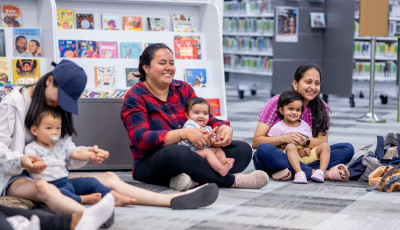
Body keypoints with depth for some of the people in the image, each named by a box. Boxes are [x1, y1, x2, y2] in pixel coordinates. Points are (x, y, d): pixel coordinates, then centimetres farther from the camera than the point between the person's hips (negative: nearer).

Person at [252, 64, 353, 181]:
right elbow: (255, 142, -11)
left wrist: (305, 141, -26)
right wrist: (285, 138, -27)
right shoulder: (276, 103, -6)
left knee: (348, 149, -15)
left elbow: (323, 141, -5)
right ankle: (324, 173, -38)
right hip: (275, 158, -3)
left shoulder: (321, 108, 4)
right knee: (264, 149, -38)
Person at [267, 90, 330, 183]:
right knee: (291, 146, -35)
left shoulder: (305, 125, 20)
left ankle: (321, 171, -32)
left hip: (306, 155, 5)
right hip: (292, 155, -5)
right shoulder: (278, 127, 6)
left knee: (325, 146, -12)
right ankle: (299, 172, -52)